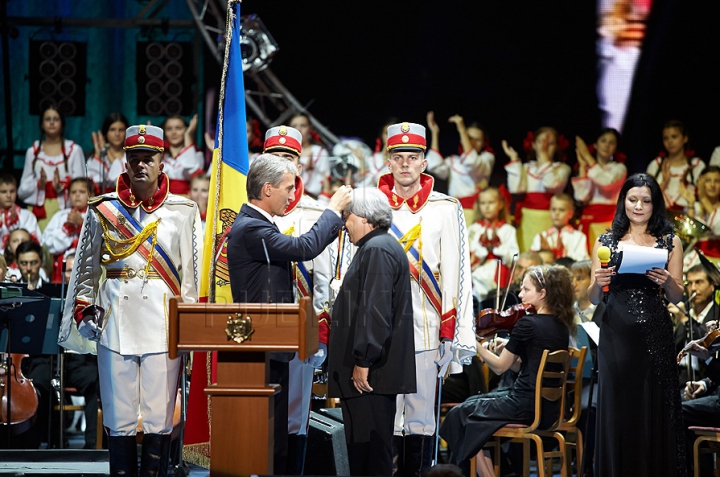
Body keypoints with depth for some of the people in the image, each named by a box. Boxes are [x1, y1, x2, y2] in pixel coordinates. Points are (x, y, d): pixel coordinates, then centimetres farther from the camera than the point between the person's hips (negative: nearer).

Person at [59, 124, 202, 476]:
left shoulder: (183, 211, 6)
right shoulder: (103, 209, 9)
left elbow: (193, 271, 6)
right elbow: (86, 265, 13)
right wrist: (84, 307, 3)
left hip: (164, 320, -1)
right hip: (116, 319, 1)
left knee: (159, 415, -1)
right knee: (119, 413, 2)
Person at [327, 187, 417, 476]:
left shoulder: (377, 250, -14)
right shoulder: (382, 247, 20)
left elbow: (375, 311, -22)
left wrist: (363, 362, -22)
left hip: (369, 372, -11)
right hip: (377, 370, 11)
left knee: (368, 448, -9)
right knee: (369, 446, 12)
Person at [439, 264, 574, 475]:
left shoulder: (527, 324, -16)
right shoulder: (561, 326, 7)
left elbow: (500, 366, -8)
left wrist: (478, 346, 4)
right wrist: (503, 349, 7)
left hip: (526, 407, -8)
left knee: (460, 415, 7)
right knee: (473, 403, 25)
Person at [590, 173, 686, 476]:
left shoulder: (670, 242, 8)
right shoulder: (606, 242, 8)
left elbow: (677, 298, 5)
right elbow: (594, 299, 7)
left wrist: (667, 282, -15)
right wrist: (597, 283, -14)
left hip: (655, 336, 0)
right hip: (617, 337, 0)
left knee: (654, 411, -1)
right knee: (617, 410, 0)